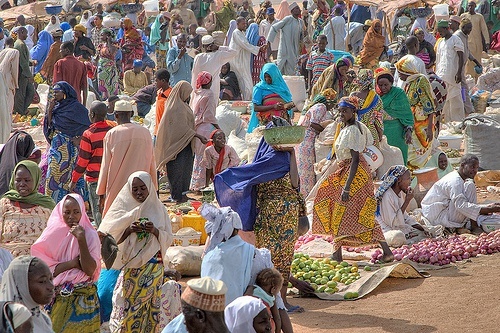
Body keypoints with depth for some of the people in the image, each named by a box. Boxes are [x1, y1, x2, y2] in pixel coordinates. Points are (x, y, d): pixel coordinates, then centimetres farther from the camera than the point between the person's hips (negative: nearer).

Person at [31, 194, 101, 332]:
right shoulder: (52, 234, 0)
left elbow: (90, 270, -14)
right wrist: (73, 263, -15)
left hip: (83, 299, -1)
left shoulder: (90, 234, -4)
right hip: (57, 299, 1)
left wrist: (81, 239, -20)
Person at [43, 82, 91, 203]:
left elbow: (88, 125, -10)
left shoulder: (76, 107, -9)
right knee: (53, 173, 7)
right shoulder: (57, 106, 12)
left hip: (68, 147, -7)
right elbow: (49, 125, 11)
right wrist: (50, 110, -1)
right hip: (56, 146, 7)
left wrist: (79, 139, -13)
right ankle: (53, 203, 12)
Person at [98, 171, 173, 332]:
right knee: (125, 303, -4)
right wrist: (129, 230, -17)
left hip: (153, 267, 1)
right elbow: (112, 237, -1)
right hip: (130, 265, -1)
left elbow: (168, 239, 2)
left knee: (149, 304, 3)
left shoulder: (158, 208, 4)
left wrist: (155, 231, -16)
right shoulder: (124, 207, 1)